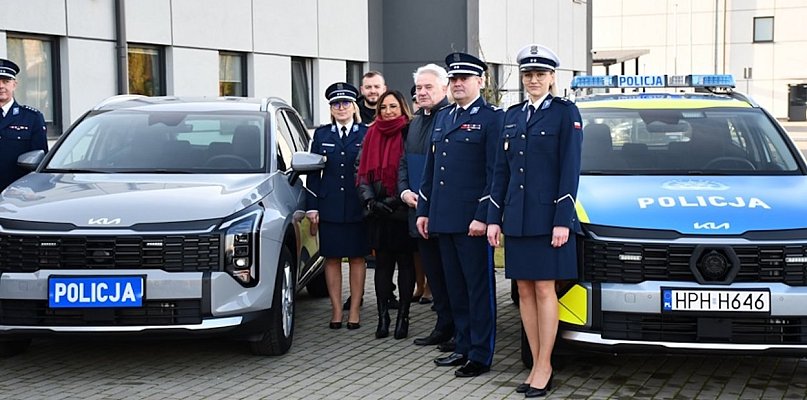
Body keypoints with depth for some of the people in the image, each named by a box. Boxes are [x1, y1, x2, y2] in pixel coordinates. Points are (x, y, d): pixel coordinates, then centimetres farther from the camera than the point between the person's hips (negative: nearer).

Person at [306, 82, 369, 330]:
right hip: (330, 206, 2)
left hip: (358, 207, -2)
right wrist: (312, 207, 1)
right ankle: (336, 312, 10)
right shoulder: (321, 135, 9)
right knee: (331, 259, 4)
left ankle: (355, 311, 10)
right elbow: (313, 172, 8)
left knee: (357, 258, 4)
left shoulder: (367, 134, 2)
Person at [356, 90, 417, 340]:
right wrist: (370, 200, -4)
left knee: (405, 262, 3)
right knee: (382, 263, 6)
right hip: (378, 213, 4)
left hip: (403, 210, -4)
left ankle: (403, 317, 8)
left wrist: (395, 200, -15)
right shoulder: (372, 135, 11)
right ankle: (383, 317, 10)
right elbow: (362, 171, 10)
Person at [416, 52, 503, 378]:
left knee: (479, 288, 0)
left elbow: (495, 173, -11)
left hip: (473, 220, -7)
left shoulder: (492, 118, -6)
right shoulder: (443, 118, 17)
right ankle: (463, 347, 23)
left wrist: (483, 217, -17)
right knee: (455, 288, 13)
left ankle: (481, 355, 5)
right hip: (443, 219, 7)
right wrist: (424, 210, 15)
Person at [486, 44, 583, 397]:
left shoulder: (565, 113, -3)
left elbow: (570, 169, -8)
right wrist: (494, 219, 8)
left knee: (545, 290, -2)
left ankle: (544, 368, 4)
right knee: (525, 292, 7)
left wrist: (562, 220, -15)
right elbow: (501, 170, 14)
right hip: (516, 218, 6)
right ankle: (537, 365, 14)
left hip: (547, 217, -5)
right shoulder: (513, 116, 14)